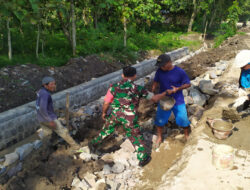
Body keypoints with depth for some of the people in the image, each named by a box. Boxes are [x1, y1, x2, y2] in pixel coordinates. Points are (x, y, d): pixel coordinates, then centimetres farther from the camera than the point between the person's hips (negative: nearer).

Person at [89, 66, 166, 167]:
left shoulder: (114, 87, -7)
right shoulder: (138, 89, -10)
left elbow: (106, 103, -3)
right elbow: (155, 98, -6)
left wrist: (104, 113, 16)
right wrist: (166, 92, 10)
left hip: (115, 115, 2)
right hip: (130, 118, -1)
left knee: (106, 130, 26)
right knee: (136, 137, 16)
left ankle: (93, 144, 44)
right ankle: (143, 158, 29)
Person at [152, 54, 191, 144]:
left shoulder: (180, 72, -18)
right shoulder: (159, 71, -8)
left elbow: (188, 84, -9)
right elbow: (156, 82, 6)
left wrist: (177, 89, -24)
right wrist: (152, 92, -9)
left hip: (178, 101, -3)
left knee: (183, 119, 5)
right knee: (160, 120, 10)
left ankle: (187, 136, 35)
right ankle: (159, 138, 34)